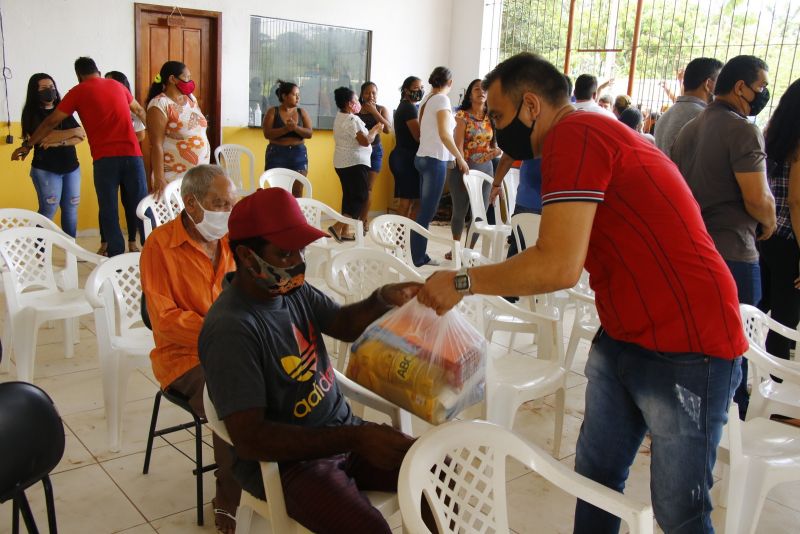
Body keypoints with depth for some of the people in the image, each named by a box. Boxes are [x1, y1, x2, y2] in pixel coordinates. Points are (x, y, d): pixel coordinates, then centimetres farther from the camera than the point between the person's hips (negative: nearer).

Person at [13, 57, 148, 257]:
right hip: (132, 154, 3)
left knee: (109, 212, 4)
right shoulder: (117, 85, 18)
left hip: (105, 158, -3)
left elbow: (52, 121, 7)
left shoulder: (79, 91, 6)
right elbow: (139, 110, 36)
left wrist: (28, 144, 17)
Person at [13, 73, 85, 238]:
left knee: (71, 210, 3)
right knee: (48, 211, -5)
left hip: (71, 168, 4)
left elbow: (81, 136, 0)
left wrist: (59, 142, -17)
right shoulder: (32, 113, -1)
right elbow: (45, 136, -16)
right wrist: (73, 132, -8)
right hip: (46, 170, -4)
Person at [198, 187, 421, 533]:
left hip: (343, 433, 8)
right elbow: (249, 439, -27)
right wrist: (355, 439, -28)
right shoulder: (231, 329, -24)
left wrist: (383, 299, -10)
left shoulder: (294, 290, 0)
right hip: (284, 461, -8)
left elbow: (344, 325, 13)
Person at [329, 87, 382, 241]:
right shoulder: (352, 120, -17)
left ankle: (345, 231, 14)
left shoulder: (339, 118, 13)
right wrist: (376, 130, -4)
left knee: (349, 195, 14)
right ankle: (338, 226, -16)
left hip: (342, 162, 10)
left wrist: (372, 130, 15)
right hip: (355, 163, -10)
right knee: (361, 196, -6)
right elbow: (365, 141, -20)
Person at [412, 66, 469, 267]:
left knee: (425, 210, 10)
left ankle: (420, 256, 13)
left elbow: (422, 132, 11)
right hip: (435, 159, -8)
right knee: (427, 212, -6)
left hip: (423, 158, 8)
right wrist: (461, 159, -12)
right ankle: (418, 259, -4)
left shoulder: (427, 100, 15)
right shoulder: (442, 99, -9)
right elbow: (444, 135, -17)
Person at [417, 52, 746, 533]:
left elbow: (560, 267, -26)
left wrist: (462, 283, -15)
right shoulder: (591, 133, 12)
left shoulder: (574, 136, -19)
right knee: (595, 476, 15)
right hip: (622, 339, 10)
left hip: (686, 350, -10)